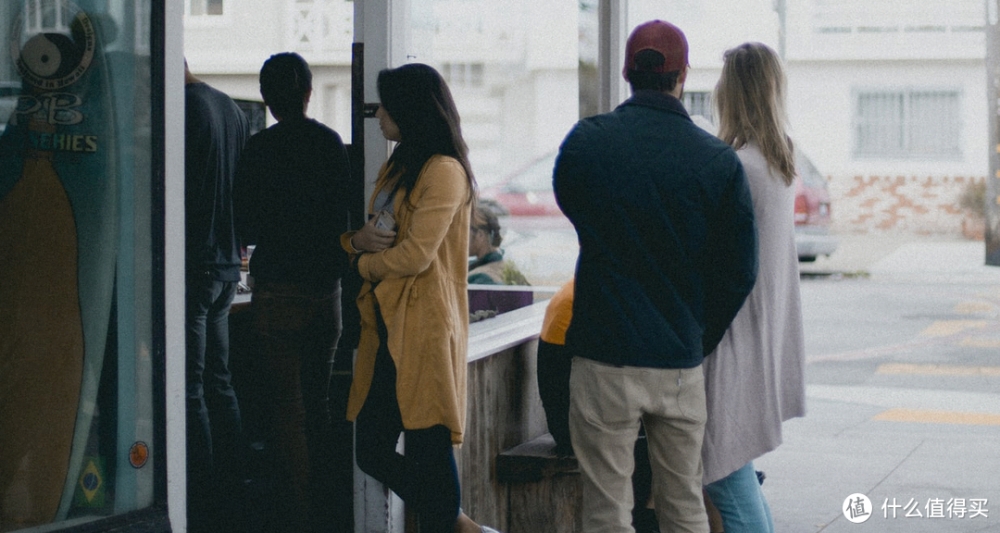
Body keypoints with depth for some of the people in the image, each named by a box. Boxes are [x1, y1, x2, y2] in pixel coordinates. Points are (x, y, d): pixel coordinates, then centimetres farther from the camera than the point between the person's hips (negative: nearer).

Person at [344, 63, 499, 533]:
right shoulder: (397, 168, 19)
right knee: (372, 454, 9)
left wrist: (364, 263, -1)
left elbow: (416, 254, -18)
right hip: (385, 326, 9)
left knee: (427, 454, -4)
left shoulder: (444, 171, -11)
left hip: (424, 329, -9)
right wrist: (358, 240, -2)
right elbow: (375, 234, 22)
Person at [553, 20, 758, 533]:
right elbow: (739, 269, 0)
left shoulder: (585, 140, -5)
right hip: (681, 365, 1)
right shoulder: (719, 160, -4)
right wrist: (699, 339, 12)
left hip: (604, 360, -1)